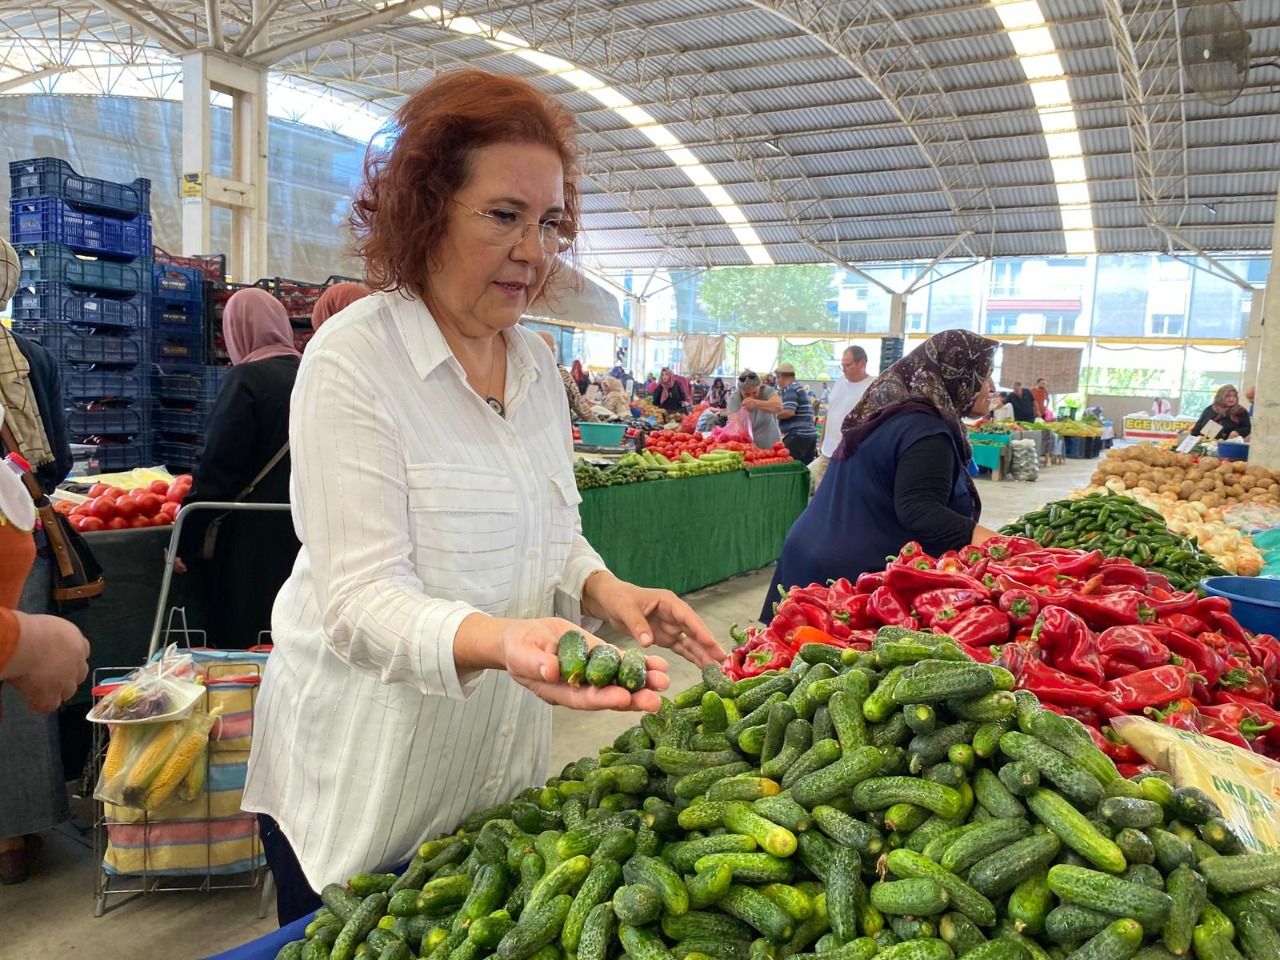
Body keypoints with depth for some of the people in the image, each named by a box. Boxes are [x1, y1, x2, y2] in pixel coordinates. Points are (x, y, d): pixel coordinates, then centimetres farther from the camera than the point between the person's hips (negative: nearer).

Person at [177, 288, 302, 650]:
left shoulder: (247, 379, -10)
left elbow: (216, 469, -12)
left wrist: (186, 544, -5)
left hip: (257, 538, -6)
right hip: (307, 536, 6)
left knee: (244, 651, 3)